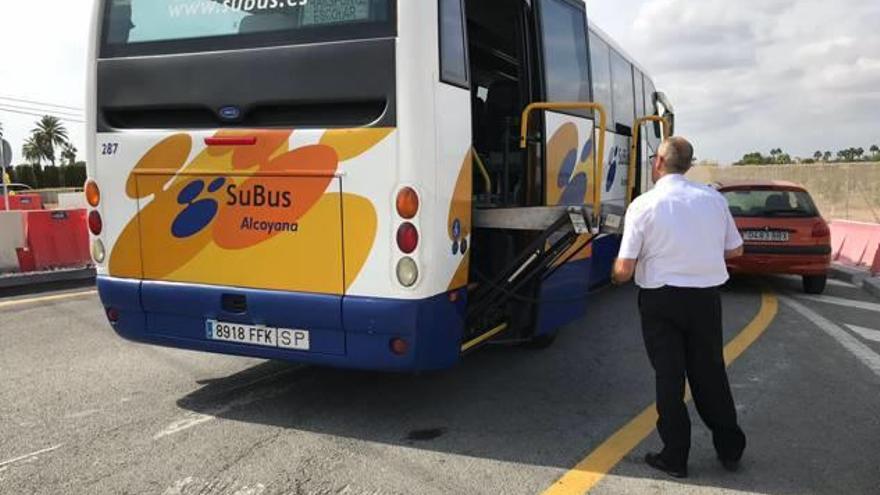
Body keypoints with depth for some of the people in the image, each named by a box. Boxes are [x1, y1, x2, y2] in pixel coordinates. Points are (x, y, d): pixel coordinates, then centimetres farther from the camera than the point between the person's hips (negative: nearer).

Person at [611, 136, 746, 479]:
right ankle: (730, 450, 29)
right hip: (706, 296, 3)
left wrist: (615, 276, 9)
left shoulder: (643, 205, -12)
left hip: (661, 299, -3)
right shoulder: (714, 198, -1)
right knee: (709, 373, 16)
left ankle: (675, 457, 17)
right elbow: (735, 250, 9)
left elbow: (624, 270, -13)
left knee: (669, 376, 8)